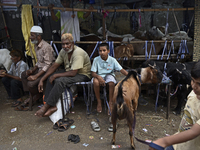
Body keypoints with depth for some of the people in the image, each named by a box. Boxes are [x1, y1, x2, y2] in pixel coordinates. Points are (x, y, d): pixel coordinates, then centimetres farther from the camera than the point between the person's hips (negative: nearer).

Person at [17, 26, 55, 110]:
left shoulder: (46, 47, -23)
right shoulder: (36, 46, 9)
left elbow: (48, 65, -25)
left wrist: (36, 76, -26)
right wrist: (32, 70, 3)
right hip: (40, 68, 10)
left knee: (31, 83, -22)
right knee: (24, 75, 9)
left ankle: (38, 96, 11)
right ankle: (31, 96, 12)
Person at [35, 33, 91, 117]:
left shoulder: (78, 53, -25)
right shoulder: (63, 51, 0)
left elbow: (73, 73, -29)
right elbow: (54, 66, 3)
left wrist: (56, 75, -21)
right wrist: (42, 80, -4)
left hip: (82, 75, -9)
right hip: (70, 71, 9)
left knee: (60, 81, -31)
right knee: (50, 79, -9)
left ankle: (46, 106, -18)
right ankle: (51, 106, -10)